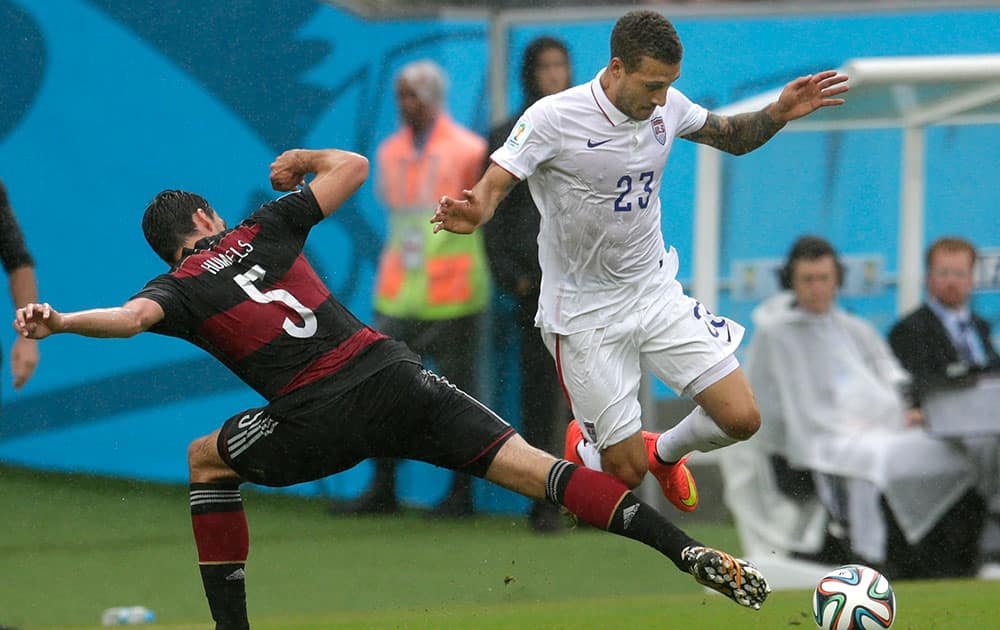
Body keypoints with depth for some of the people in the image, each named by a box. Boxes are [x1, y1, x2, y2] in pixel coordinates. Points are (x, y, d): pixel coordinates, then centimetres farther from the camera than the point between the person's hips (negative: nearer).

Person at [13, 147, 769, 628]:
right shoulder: (265, 228, 19)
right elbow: (353, 166, 29)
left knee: (205, 461, 23)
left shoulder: (180, 287, 9)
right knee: (529, 466, -1)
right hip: (396, 378, 3)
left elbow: (131, 316, -15)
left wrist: (58, 322, -14)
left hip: (320, 420, -3)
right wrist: (300, 159, 46)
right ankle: (687, 550, -16)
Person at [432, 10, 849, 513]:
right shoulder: (554, 118, -20)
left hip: (657, 295, 5)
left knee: (741, 419, -5)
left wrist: (778, 114, -6)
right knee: (627, 472, -5)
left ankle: (665, 452, 29)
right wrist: (472, 212, -46)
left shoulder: (666, 107, -3)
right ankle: (584, 446, 34)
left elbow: (733, 138, 14)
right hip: (586, 314, -5)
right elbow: (492, 186, -22)